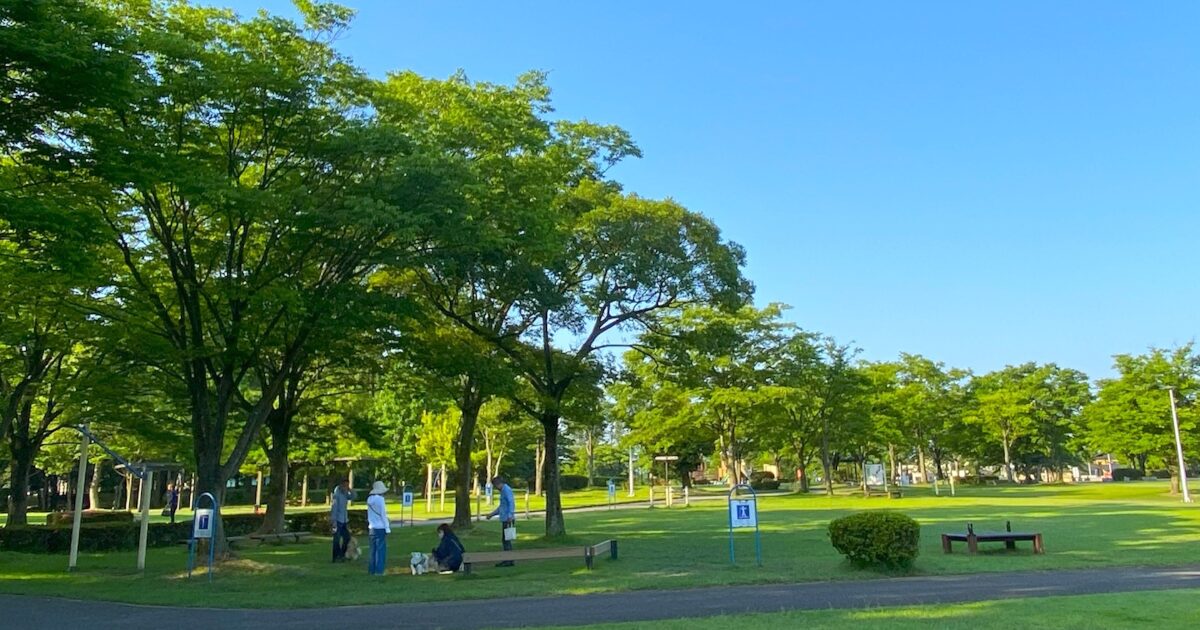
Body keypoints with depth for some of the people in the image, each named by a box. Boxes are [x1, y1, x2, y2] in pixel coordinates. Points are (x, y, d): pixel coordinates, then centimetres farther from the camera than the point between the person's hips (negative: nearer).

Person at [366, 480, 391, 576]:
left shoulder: (369, 499, 7)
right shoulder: (380, 499, -14)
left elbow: (369, 514, 14)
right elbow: (383, 514, -12)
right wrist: (387, 527, -7)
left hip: (372, 527, 7)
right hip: (380, 527, -7)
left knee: (373, 549, 13)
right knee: (381, 549, -1)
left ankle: (372, 570, 16)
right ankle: (379, 570, -1)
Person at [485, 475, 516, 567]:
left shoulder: (507, 490, -10)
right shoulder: (503, 490, 21)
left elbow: (511, 503, -21)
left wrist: (510, 516, -27)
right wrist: (492, 514, 32)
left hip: (507, 519, -10)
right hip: (504, 519, 10)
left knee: (506, 539, -6)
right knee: (504, 539, 12)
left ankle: (509, 560, -3)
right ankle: (507, 559, 16)